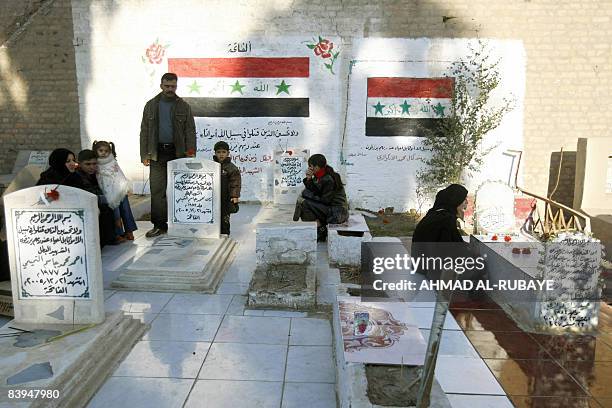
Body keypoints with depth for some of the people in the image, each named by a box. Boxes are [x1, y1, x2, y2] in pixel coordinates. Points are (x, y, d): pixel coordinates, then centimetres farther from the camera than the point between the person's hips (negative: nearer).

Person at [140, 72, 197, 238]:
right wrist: (144, 154, 2)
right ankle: (159, 225, 5)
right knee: (157, 190, -1)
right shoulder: (151, 105, 10)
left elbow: (190, 132, 3)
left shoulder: (183, 106, 7)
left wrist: (191, 154, -8)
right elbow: (144, 131, 10)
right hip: (157, 153, 1)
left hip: (178, 153, -1)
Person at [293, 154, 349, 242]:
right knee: (302, 200, 10)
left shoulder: (328, 179, -19)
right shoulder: (318, 177, 8)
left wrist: (307, 195, -9)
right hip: (330, 209, 10)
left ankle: (320, 230, -4)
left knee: (305, 204, -17)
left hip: (338, 213, -10)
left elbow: (325, 200, -18)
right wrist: (308, 179, -8)